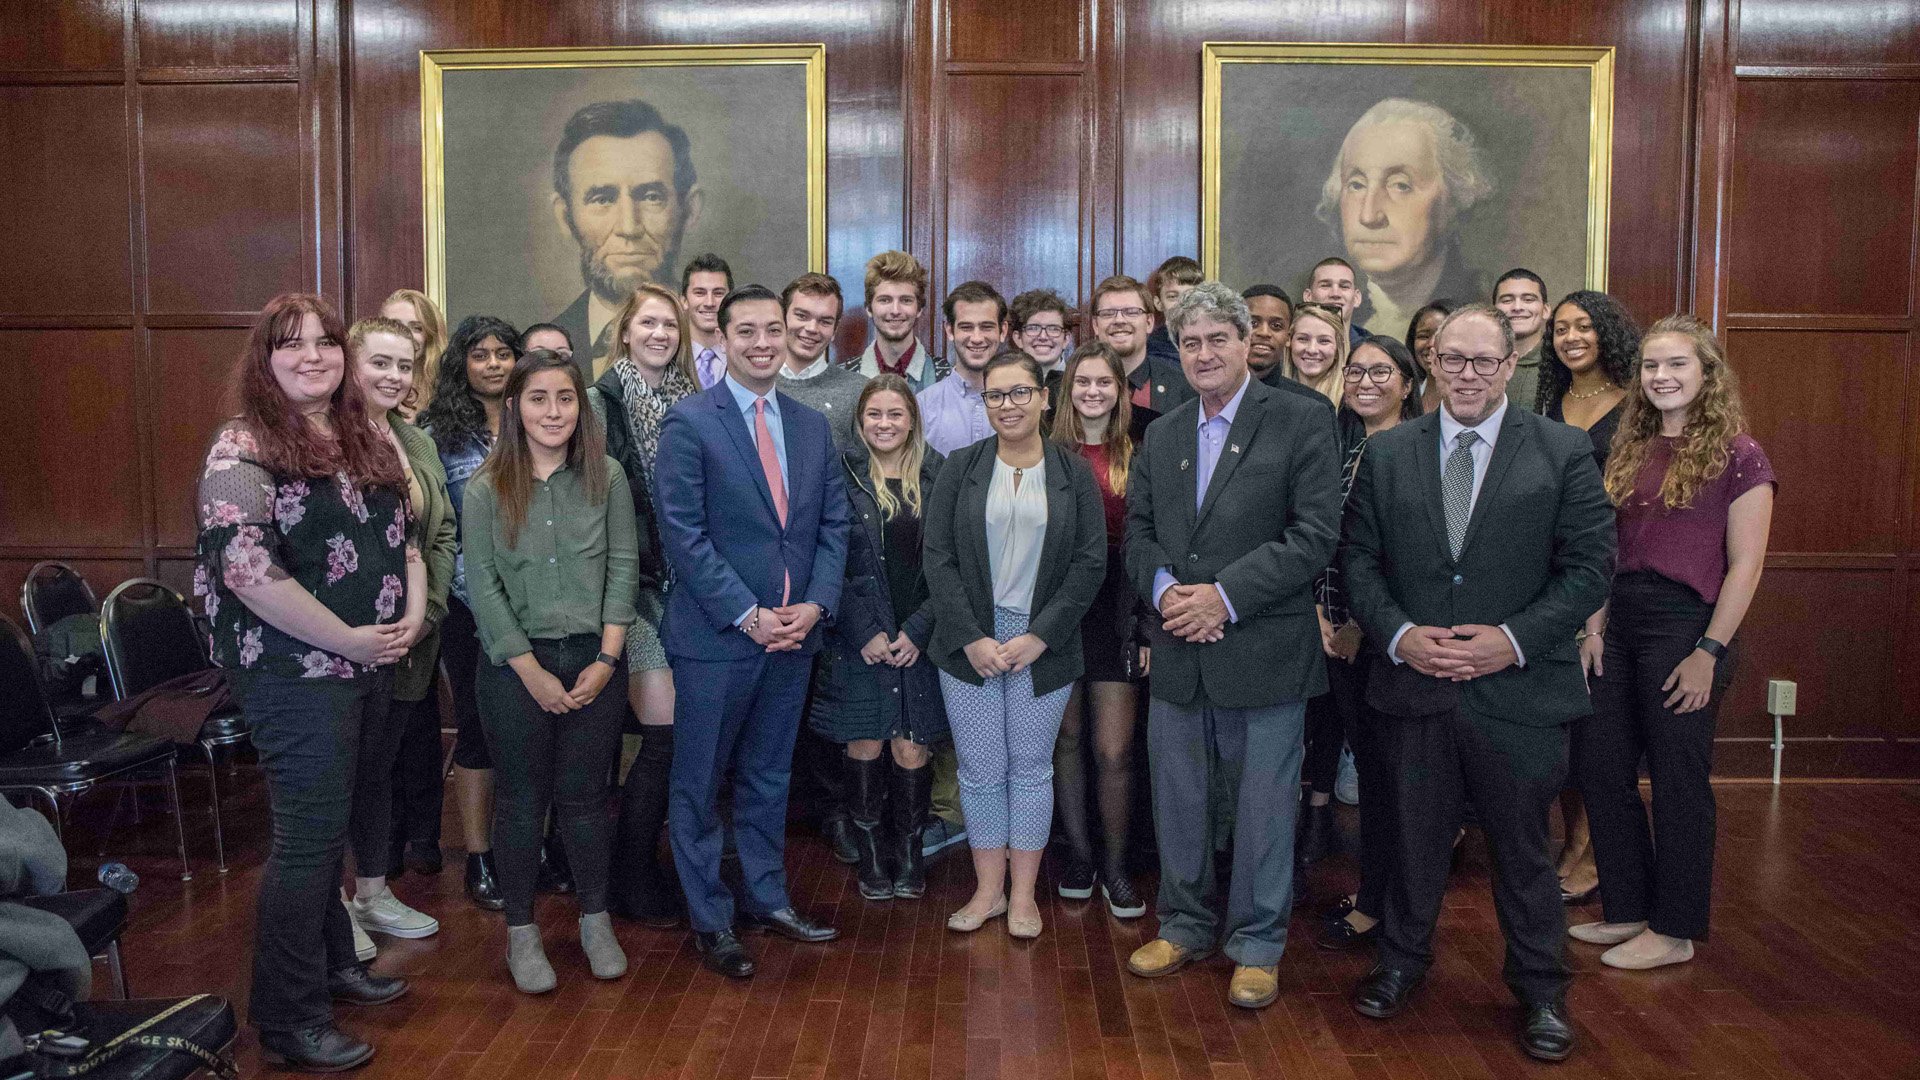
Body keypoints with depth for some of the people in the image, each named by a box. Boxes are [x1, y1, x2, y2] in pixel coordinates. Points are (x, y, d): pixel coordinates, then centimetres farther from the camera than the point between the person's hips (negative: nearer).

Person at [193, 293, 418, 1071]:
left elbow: (403, 534, 17)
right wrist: (348, 640, -18)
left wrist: (413, 612, -1)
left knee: (329, 823, 19)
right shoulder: (243, 449, -12)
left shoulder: (366, 441, 11)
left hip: (371, 665, 7)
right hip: (297, 671, -7)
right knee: (308, 836, -2)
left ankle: (332, 962, 35)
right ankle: (288, 1019, 11)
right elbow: (245, 568, -22)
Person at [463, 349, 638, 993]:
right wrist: (532, 672, -10)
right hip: (514, 666, 0)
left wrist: (606, 658, -8)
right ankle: (521, 932, 23)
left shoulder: (606, 478, 0)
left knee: (584, 795, 9)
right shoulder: (487, 489, -2)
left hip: (595, 660, 1)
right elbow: (483, 586, -5)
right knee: (522, 799, 9)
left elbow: (624, 567, -1)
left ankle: (595, 921, 25)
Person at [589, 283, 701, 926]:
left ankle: (642, 864, 24)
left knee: (674, 733, 7)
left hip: (686, 584, 5)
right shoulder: (601, 402, -4)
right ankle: (632, 882, 9)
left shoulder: (690, 403, 10)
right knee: (665, 732, -8)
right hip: (632, 584, -5)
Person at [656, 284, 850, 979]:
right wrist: (747, 615, -16)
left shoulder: (812, 426, 9)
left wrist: (816, 604, -6)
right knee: (700, 784, 7)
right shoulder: (690, 423, -8)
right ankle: (710, 921, 20)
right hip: (715, 636, -5)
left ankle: (768, 898, 32)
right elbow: (683, 535, -13)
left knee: (768, 776, 18)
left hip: (794, 633, 5)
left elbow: (833, 524, 9)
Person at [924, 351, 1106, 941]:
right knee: (980, 770, 6)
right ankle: (989, 888, 20)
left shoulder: (1074, 473, 2)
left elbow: (1090, 562, -2)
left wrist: (1039, 636, -10)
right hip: (969, 642, 1)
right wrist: (971, 638, -10)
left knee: (1031, 767, 7)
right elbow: (938, 556, -1)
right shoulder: (961, 467, 3)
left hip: (1044, 645, 0)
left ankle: (1023, 893, 19)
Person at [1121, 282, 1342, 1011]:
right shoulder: (1162, 436, 13)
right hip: (1177, 652, 5)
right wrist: (1164, 589, -10)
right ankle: (1186, 925, 33)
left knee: (1264, 805, 6)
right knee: (1178, 799, 15)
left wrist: (1226, 595, -18)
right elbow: (1138, 532, 12)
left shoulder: (1301, 423, -5)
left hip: (1263, 651, -5)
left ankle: (1257, 945, 22)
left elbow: (1316, 534, -13)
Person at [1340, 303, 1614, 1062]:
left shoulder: (1564, 453, -1)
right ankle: (1402, 962, 35)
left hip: (1519, 692, -2)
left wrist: (1513, 638, -16)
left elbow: (1589, 566, -5)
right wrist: (1398, 633, -12)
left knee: (1522, 847, 11)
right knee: (1415, 837, 15)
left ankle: (1539, 989, 30)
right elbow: (1360, 560, 4)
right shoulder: (1386, 454, 5)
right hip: (1414, 687, 2)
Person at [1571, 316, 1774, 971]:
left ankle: (1675, 930, 19)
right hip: (1620, 622, 7)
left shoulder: (1736, 454, -7)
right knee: (1600, 768, 9)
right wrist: (1594, 626, 3)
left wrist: (1709, 653, -14)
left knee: (1678, 780, 4)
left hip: (1686, 622, -6)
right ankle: (1628, 911, 26)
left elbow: (1745, 566, -10)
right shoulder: (1630, 450, 11)